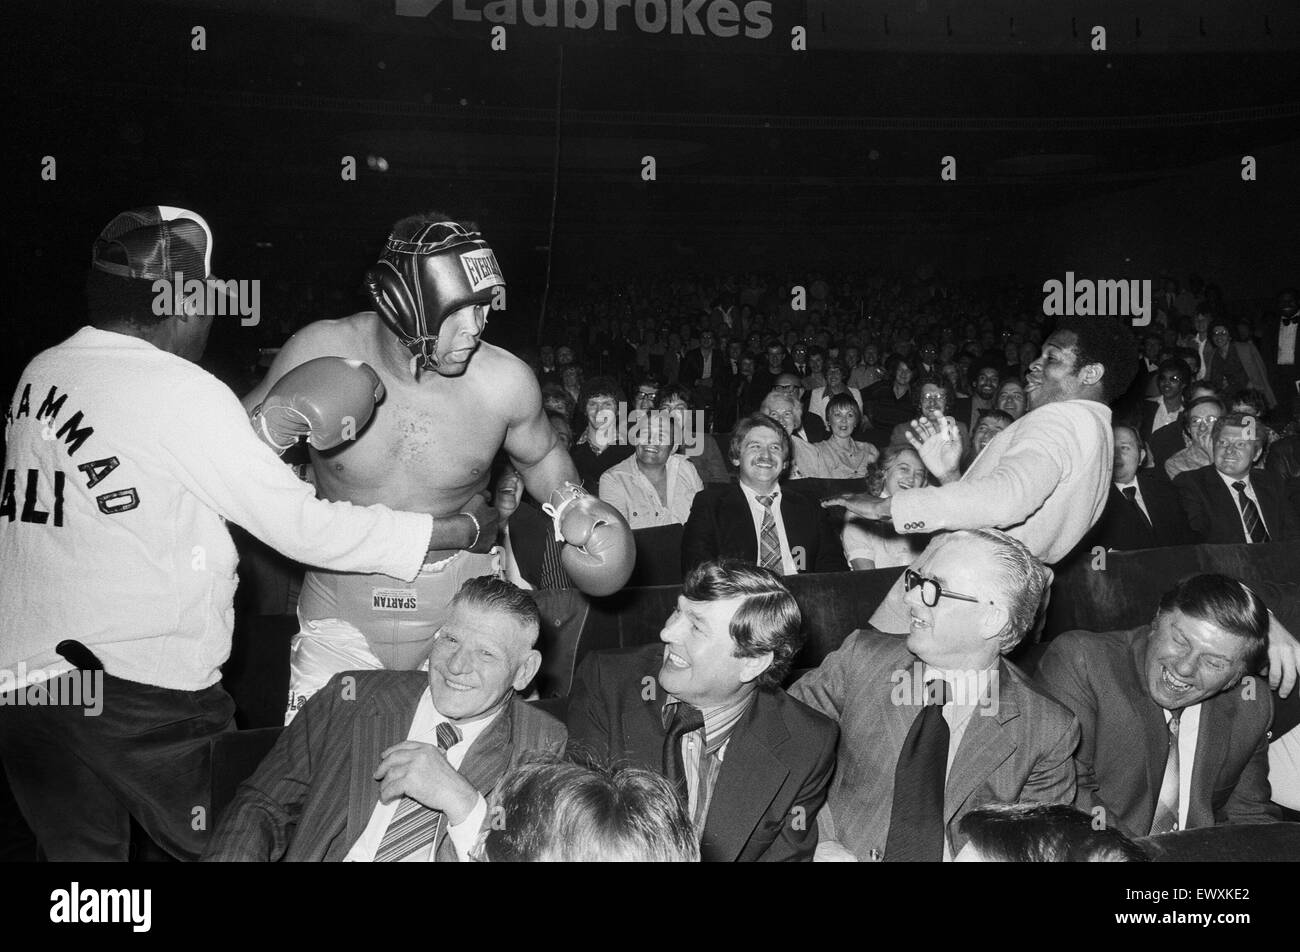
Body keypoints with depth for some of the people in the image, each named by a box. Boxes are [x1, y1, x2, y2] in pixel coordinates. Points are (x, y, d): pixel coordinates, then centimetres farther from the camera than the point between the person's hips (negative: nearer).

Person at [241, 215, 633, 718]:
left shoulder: (505, 383, -14)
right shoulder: (321, 352, -15)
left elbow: (540, 455, 9)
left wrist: (569, 500, -10)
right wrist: (271, 428, -23)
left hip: (462, 614, 0)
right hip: (343, 615, 0)